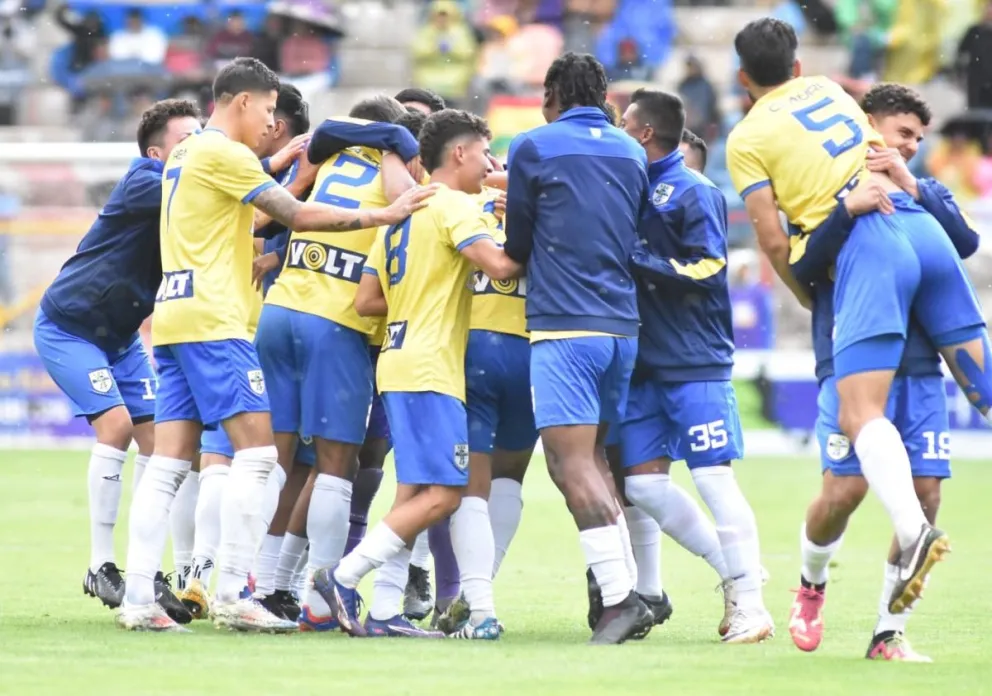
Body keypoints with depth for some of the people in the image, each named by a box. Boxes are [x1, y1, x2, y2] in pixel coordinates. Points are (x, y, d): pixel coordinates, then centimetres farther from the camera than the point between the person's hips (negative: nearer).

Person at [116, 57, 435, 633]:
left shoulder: (185, 155, 21)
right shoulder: (223, 153, -7)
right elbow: (298, 216, -10)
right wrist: (383, 215, -8)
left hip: (175, 319, 9)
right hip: (213, 320, -9)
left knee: (170, 462, 4)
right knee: (257, 452, -10)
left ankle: (138, 599, -3)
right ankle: (234, 596, -14)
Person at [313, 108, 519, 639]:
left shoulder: (403, 213, 19)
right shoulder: (454, 206, -7)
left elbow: (366, 300, 16)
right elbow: (498, 265, -22)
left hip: (399, 362, 10)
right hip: (429, 370, -10)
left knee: (414, 493, 9)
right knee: (442, 494, -10)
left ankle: (383, 610, 5)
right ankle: (344, 577, -13)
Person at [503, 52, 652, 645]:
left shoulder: (533, 148, 1)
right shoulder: (632, 153, 15)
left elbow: (517, 245, 9)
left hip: (564, 327, -6)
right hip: (624, 325, 6)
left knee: (572, 463, -10)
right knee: (594, 457, 16)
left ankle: (620, 596, -22)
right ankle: (629, 586, 9)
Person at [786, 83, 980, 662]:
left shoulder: (928, 194, 17)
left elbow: (966, 242, -2)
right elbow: (803, 268, -10)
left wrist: (913, 190, -13)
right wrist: (848, 208, -22)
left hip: (920, 367, 4)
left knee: (925, 492, -6)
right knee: (846, 487, -14)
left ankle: (890, 633, 3)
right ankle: (812, 583, 18)